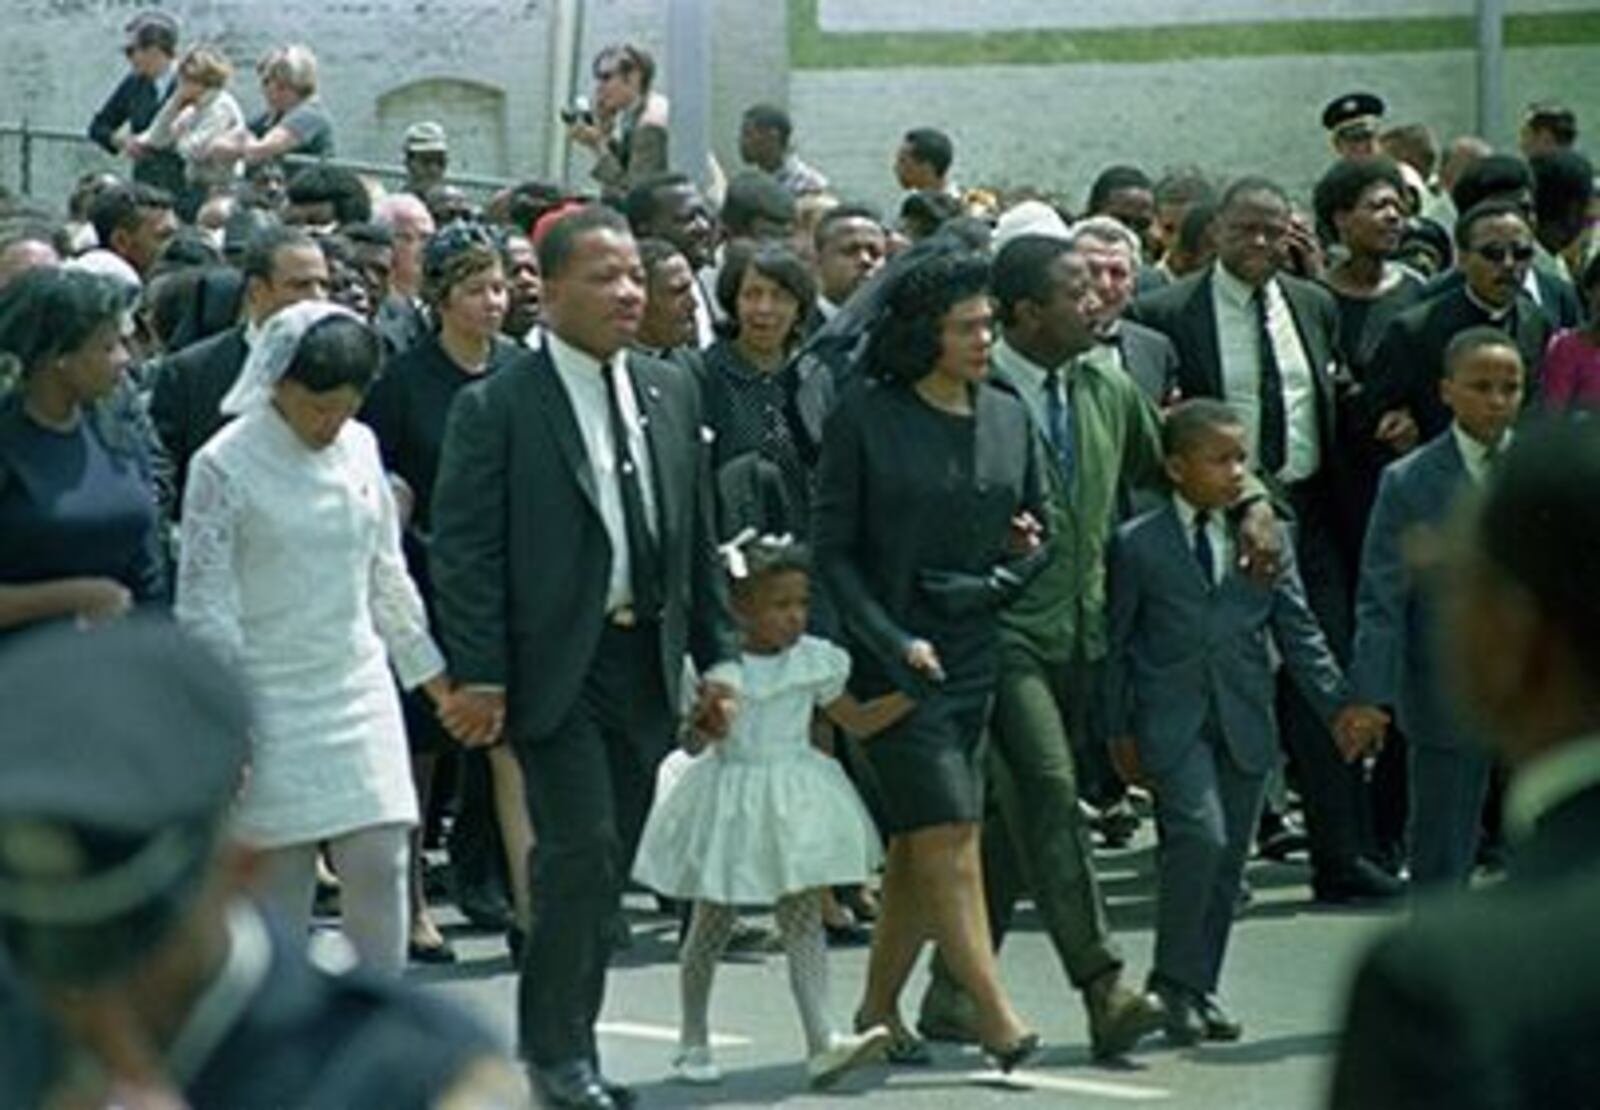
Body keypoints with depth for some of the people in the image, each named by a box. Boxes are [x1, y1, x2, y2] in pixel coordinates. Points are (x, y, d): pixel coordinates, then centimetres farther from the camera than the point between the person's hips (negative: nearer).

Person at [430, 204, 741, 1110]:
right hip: (555, 664, -6)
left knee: (608, 865, 9)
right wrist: (479, 676, -14)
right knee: (582, 851, -12)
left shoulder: (672, 393, 10)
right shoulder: (496, 407, -7)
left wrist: (719, 656, 10)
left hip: (647, 658, 6)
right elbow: (465, 550, -9)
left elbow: (700, 537, 15)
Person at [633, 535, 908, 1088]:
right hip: (730, 802, -3)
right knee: (712, 924, 8)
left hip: (795, 804, 3)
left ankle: (822, 1041, -14)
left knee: (804, 918, -6)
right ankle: (693, 1040, 22)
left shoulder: (814, 661, 2)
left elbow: (858, 721, 11)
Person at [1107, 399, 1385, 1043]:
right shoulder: (1137, 545, 0)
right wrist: (1120, 731, -1)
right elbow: (1116, 643, 4)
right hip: (1171, 721, -4)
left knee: (1229, 857, 6)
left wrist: (1339, 705, 1)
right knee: (1199, 834, -20)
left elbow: (1298, 631, 11)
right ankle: (1175, 981, -6)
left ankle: (1200, 990, 19)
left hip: (1245, 723, 4)